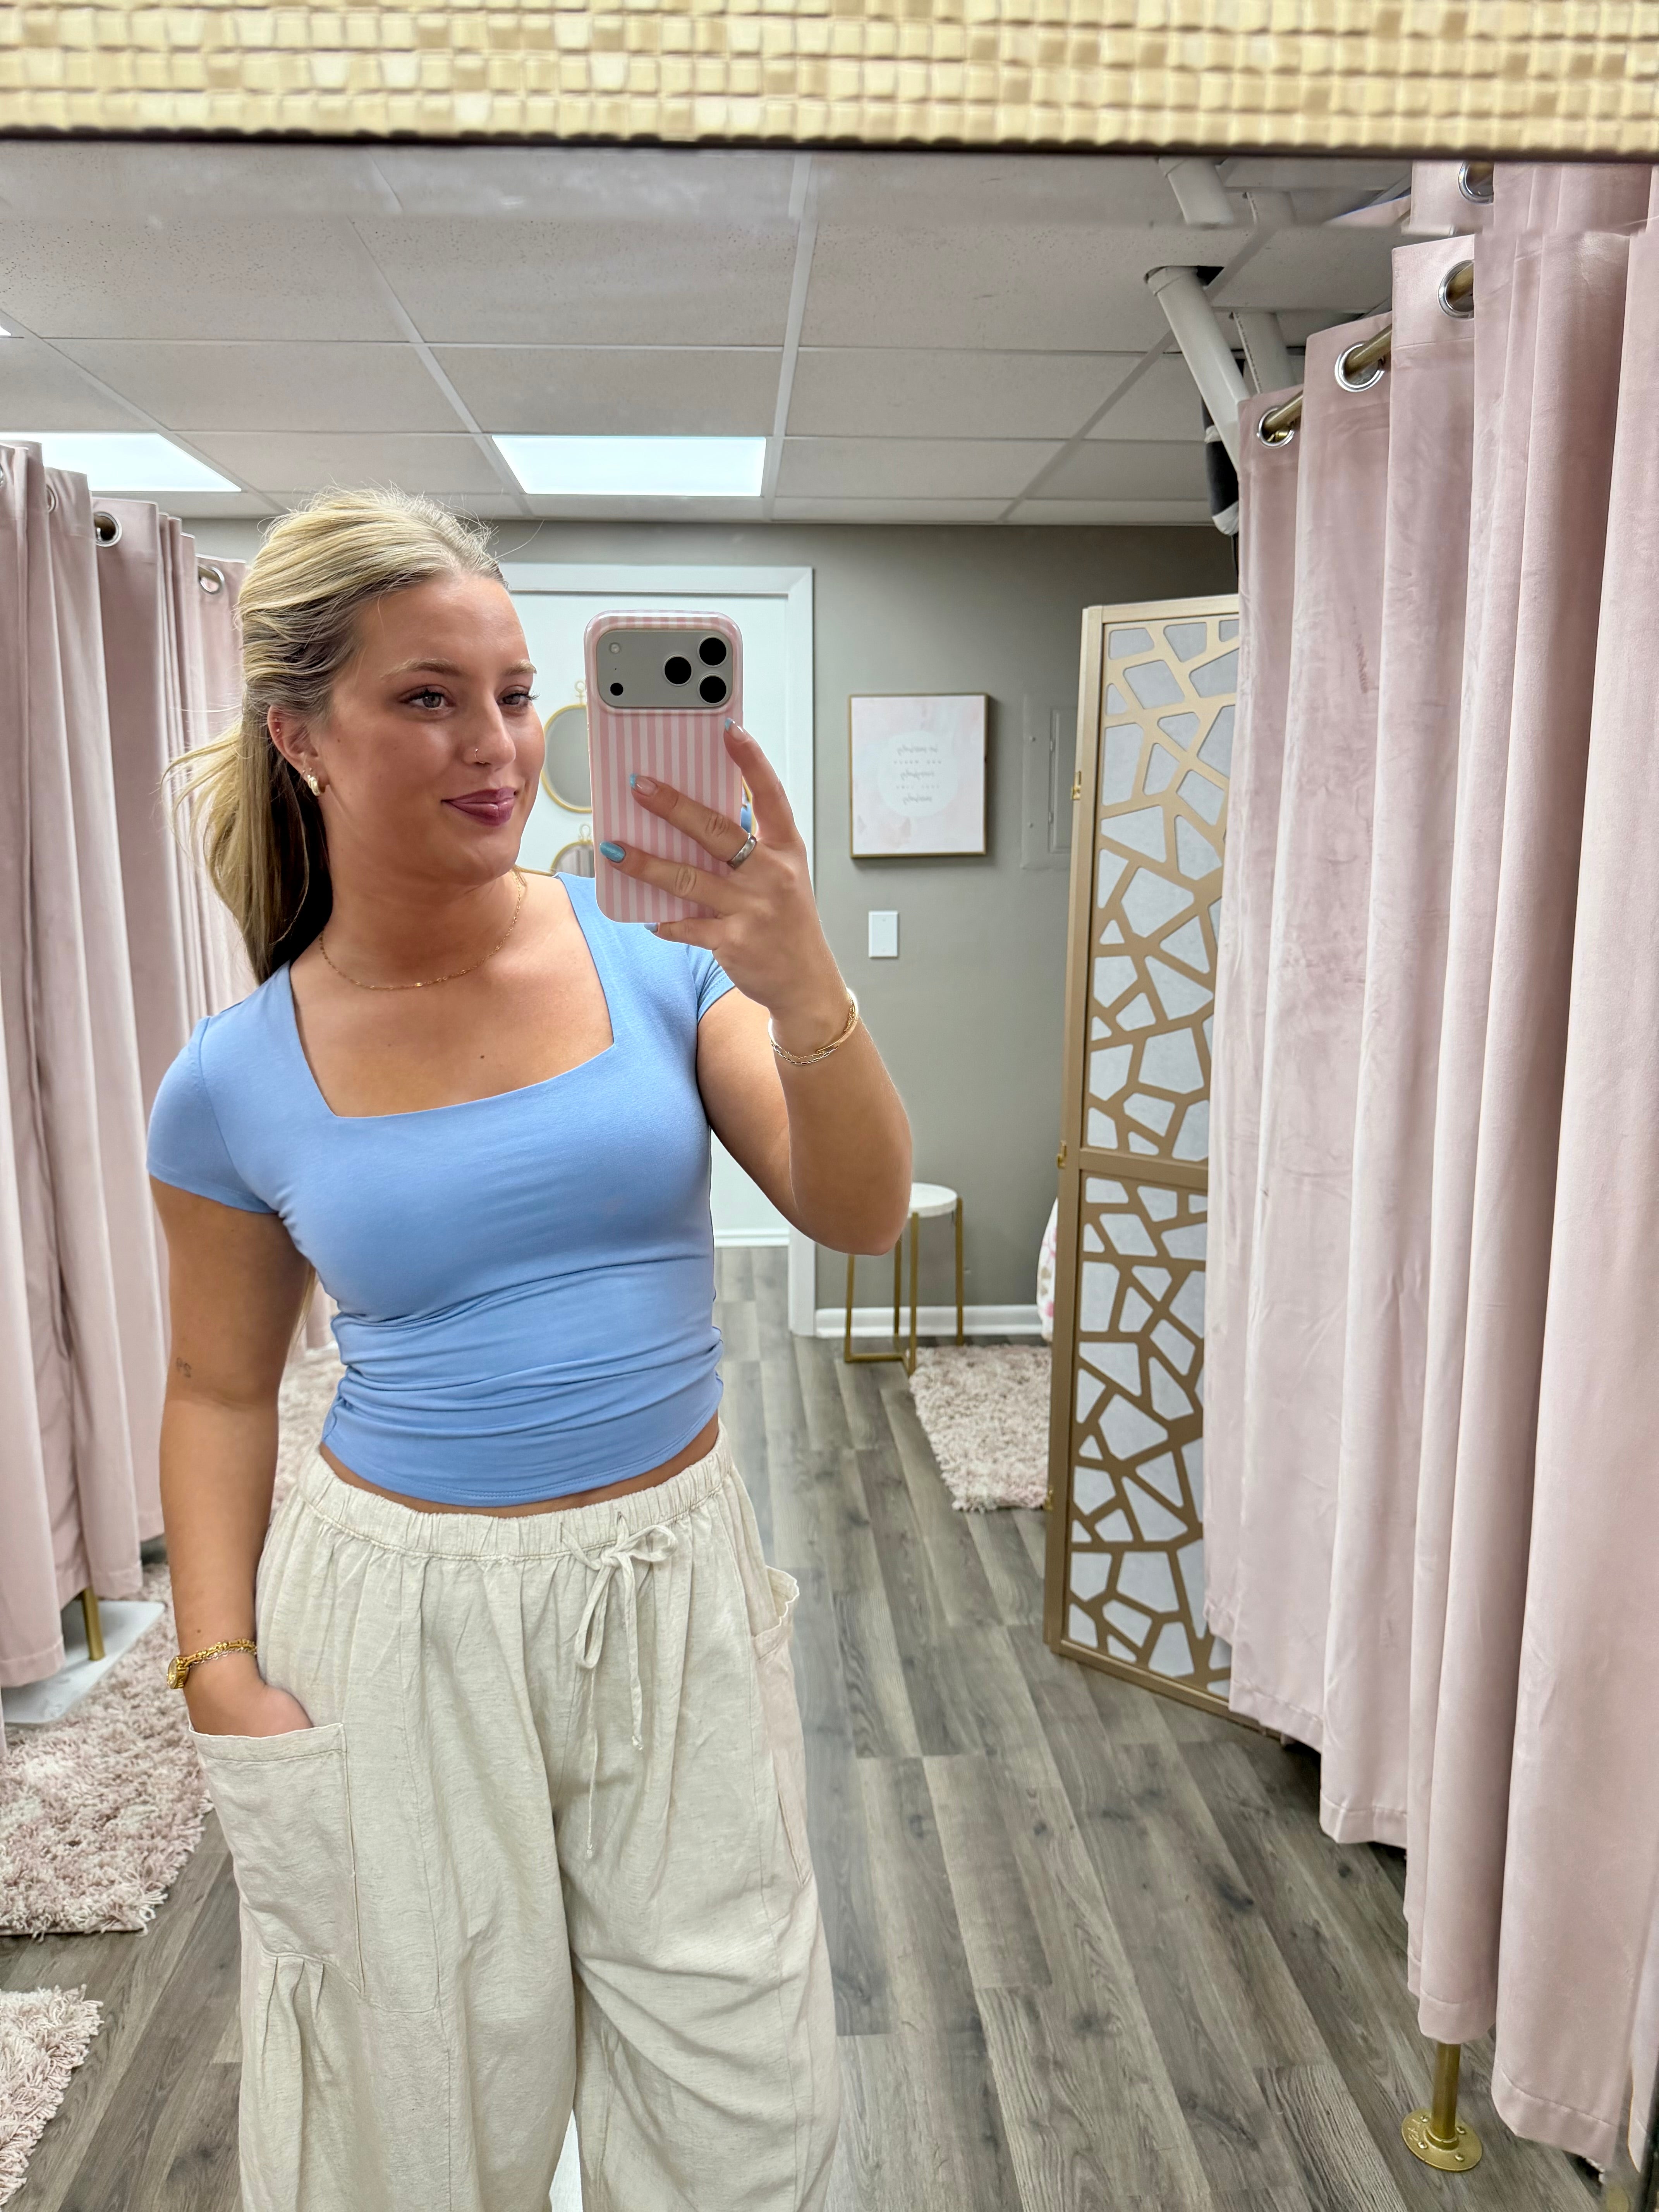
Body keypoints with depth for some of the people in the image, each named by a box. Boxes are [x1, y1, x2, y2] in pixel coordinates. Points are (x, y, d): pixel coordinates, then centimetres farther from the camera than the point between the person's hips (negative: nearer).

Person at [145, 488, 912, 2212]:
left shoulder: (653, 949, -7)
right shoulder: (233, 1085, -7)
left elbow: (863, 1215, -13)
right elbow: (220, 1388, 5)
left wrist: (799, 984, -29)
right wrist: (218, 1664, -3)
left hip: (675, 1587, 1)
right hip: (402, 1617, 0)